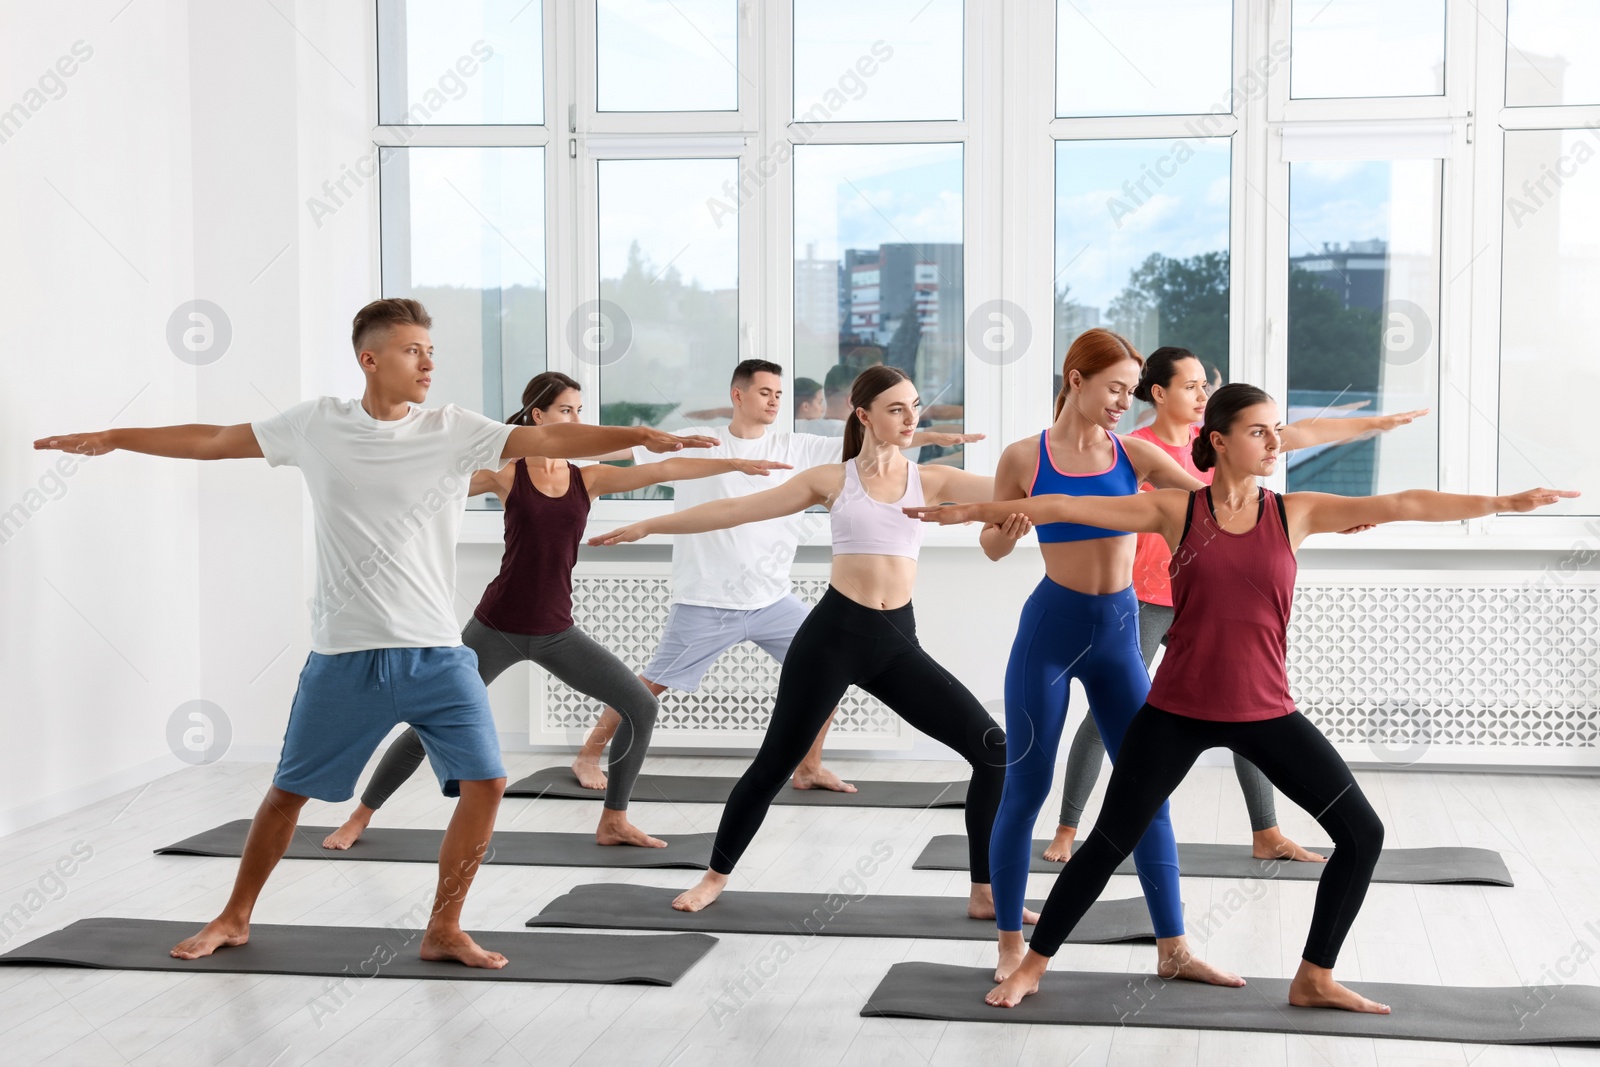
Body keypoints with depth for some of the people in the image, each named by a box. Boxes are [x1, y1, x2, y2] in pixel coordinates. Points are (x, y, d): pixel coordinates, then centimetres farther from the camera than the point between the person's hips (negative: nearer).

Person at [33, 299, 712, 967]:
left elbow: (551, 440, -13)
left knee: (485, 782, -9)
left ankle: (444, 930, 7)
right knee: (290, 790, 9)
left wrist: (640, 436, -26)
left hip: (436, 653, 1)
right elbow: (211, 441, 7)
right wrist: (110, 439, 8)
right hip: (343, 655, -1)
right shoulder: (317, 426, 0)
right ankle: (235, 919, 30)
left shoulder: (454, 430, -2)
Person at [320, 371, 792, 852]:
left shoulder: (588, 479, 2)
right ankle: (360, 817, 21)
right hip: (496, 628, -3)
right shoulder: (505, 474, -4)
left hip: (555, 632, 3)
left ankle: (613, 822, 10)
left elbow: (662, 470, -4)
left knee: (641, 705, -4)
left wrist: (735, 464, -10)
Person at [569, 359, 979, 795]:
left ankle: (808, 769, 14)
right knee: (653, 683, 1)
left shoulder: (796, 448, 3)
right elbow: (629, 447, -10)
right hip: (705, 604, -4)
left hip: (774, 601, 4)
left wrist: (936, 436, -7)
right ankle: (588, 756, 20)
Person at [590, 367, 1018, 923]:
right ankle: (715, 877, 25)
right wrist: (648, 526, 7)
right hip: (834, 632, -2)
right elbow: (736, 509, 7)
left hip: (896, 642, 2)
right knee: (775, 762, 3)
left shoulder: (931, 479, 9)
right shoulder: (832, 480, 4)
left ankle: (985, 893, 2)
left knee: (994, 748, -9)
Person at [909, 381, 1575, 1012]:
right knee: (1109, 842, 4)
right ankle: (1032, 967, 23)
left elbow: (1400, 506, -7)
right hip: (1177, 712, -2)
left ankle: (1314, 979, 13)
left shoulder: (1295, 513, 0)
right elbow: (1063, 508, -5)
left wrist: (1505, 503, -12)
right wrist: (964, 512, -6)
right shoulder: (1176, 511, -4)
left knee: (1362, 834, -3)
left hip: (1265, 712, 2)